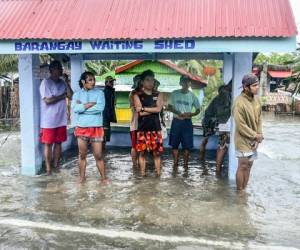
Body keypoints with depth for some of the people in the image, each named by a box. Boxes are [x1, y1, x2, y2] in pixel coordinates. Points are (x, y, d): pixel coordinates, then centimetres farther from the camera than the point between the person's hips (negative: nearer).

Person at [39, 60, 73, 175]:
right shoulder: (45, 82, -9)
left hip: (61, 120, 6)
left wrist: (66, 81, -6)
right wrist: (62, 96, -8)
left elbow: (71, 96, -1)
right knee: (48, 144, 3)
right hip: (48, 121, -6)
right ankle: (48, 167, 11)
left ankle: (56, 165, 22)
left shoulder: (63, 83, 9)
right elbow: (48, 100, -18)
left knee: (58, 143, 11)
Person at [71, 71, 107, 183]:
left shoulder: (99, 93, -1)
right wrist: (90, 104, -15)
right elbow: (75, 108, -13)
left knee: (98, 155, 1)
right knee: (82, 155, 11)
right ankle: (82, 177, 24)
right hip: (81, 128, 2)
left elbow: (100, 108, -17)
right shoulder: (77, 94, 3)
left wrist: (83, 106, -11)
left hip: (96, 128, -2)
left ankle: (103, 177, 14)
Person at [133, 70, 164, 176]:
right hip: (142, 128, -1)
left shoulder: (158, 95, 9)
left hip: (155, 128, 1)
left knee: (157, 152, 4)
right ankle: (142, 174, 13)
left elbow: (158, 109, -8)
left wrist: (144, 108, -9)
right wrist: (153, 109, -8)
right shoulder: (137, 96, 2)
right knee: (142, 152, 3)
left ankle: (158, 174, 11)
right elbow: (140, 112, -9)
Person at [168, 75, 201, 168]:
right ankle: (175, 164, 15)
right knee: (174, 144, 4)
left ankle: (186, 165, 11)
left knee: (187, 146, 0)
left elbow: (198, 109, 8)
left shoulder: (192, 95, 3)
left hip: (187, 122, 0)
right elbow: (169, 107, 4)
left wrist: (191, 114, -12)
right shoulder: (174, 93, 2)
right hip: (176, 121, 0)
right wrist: (177, 113, -14)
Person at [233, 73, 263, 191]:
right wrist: (255, 136, -14)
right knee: (243, 166, 0)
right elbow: (241, 126, -21)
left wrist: (259, 135, -3)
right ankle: (240, 192, 14)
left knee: (249, 166, 14)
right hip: (243, 140, -7)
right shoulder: (239, 103, -20)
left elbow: (259, 119, 10)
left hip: (253, 140, 8)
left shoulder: (256, 100, 5)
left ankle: (244, 190, 26)